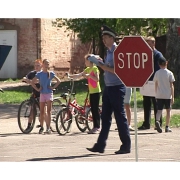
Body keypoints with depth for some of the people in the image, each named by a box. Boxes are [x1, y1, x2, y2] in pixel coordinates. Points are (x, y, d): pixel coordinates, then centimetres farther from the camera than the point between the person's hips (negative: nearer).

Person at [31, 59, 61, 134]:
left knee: (49, 111, -8)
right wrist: (37, 89, -2)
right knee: (42, 112, 4)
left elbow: (58, 81, 8)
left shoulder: (51, 73, 3)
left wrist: (53, 87, -1)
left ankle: (48, 128, -9)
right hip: (42, 93, 1)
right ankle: (41, 127, 13)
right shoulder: (39, 74, 3)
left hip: (49, 93, -1)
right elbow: (32, 82, 5)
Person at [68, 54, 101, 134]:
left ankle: (97, 127, -8)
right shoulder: (88, 69, 15)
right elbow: (79, 75, 14)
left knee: (96, 109, -9)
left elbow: (97, 79, -18)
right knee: (93, 109, 7)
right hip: (91, 91, 8)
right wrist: (70, 76, 4)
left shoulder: (95, 68, -9)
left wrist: (89, 75, -20)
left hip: (96, 91, -8)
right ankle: (95, 127, 10)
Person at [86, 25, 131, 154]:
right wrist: (101, 63, 4)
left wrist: (104, 66, -19)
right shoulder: (108, 52, 15)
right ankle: (100, 145, 10)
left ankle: (126, 146, 4)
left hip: (117, 88, -9)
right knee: (105, 118, 8)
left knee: (120, 117, -3)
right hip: (108, 88, 9)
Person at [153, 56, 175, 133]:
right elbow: (171, 86, -6)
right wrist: (172, 97, -2)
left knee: (159, 110, 2)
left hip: (159, 95, 2)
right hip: (168, 95, -2)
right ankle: (167, 127, 11)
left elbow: (156, 85, 7)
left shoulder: (157, 73, 2)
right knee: (168, 110, 10)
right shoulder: (169, 73, -5)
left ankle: (157, 121, -27)